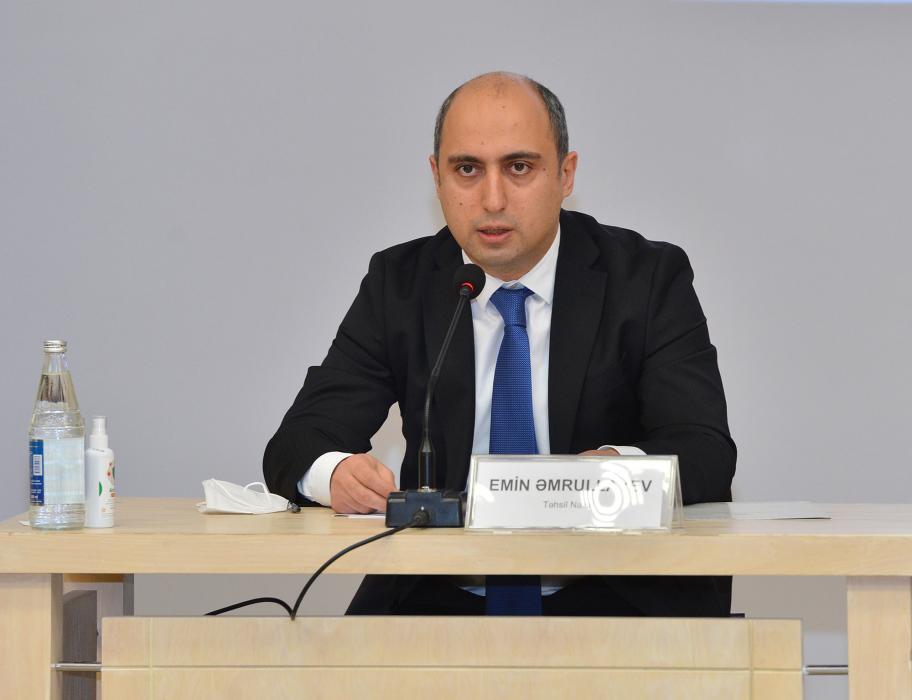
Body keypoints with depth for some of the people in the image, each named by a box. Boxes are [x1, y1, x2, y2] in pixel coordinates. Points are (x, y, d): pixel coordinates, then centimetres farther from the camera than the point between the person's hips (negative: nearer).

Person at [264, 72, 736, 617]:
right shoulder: (398, 285, 7)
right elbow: (295, 447, 1)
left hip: (612, 605, -1)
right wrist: (335, 472, -24)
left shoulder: (650, 279, 2)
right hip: (439, 602, 1)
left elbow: (706, 452, -8)